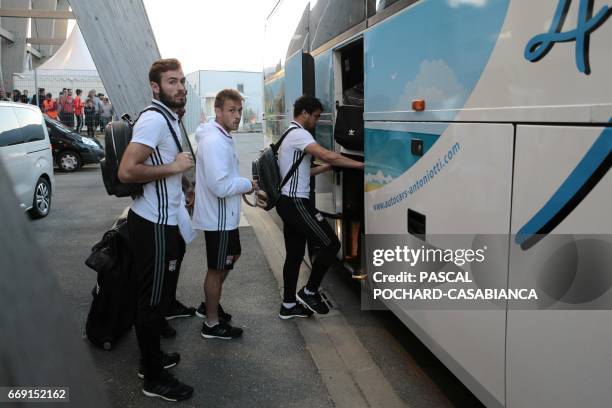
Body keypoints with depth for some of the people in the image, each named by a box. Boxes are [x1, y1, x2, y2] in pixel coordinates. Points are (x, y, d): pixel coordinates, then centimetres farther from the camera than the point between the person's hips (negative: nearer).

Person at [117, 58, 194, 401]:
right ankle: (154, 379, 16)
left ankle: (153, 358, 36)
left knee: (158, 296, 20)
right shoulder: (154, 119, -19)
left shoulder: (170, 118, 13)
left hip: (164, 221, 10)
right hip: (154, 225, -10)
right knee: (153, 300, 2)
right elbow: (127, 171, -27)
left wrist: (181, 195, 21)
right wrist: (174, 167, -20)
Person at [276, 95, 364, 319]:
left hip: (288, 202, 11)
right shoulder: (299, 134, -13)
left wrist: (327, 167, 13)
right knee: (330, 244, -5)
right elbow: (327, 155, -27)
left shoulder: (289, 135, 20)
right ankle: (309, 292, 6)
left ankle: (289, 305, 20)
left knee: (294, 254, 13)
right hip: (296, 203, -11)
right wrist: (361, 164, -21)